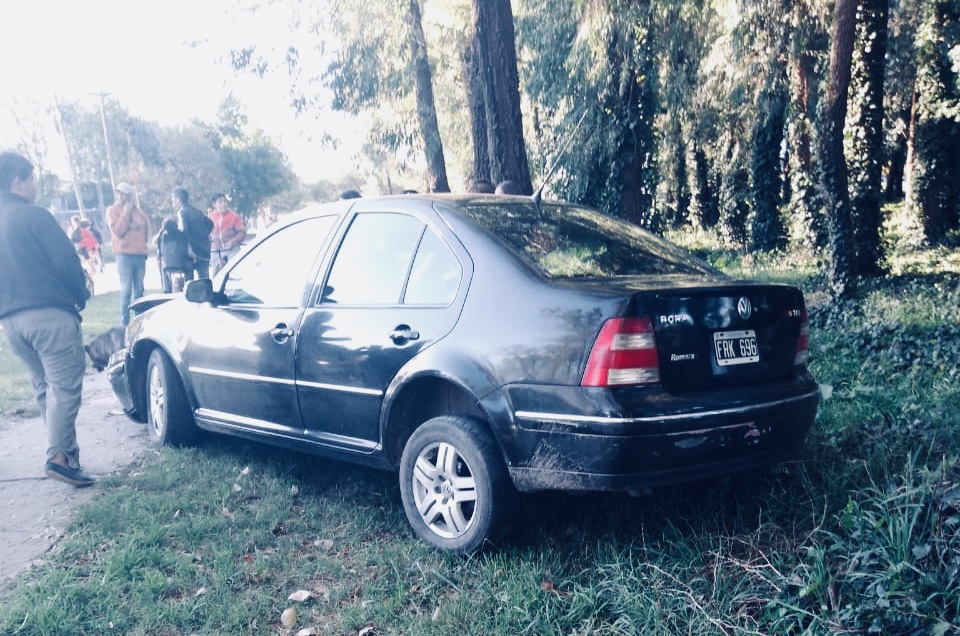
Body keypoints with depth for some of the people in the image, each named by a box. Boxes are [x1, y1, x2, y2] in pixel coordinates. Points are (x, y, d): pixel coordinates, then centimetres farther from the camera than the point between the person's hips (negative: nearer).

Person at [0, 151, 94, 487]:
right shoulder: (33, 216, -8)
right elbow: (66, 261, -11)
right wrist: (81, 297, 5)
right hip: (49, 313, -8)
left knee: (44, 386, 16)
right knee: (64, 386, -8)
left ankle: (63, 452, 18)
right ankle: (59, 455, -16)